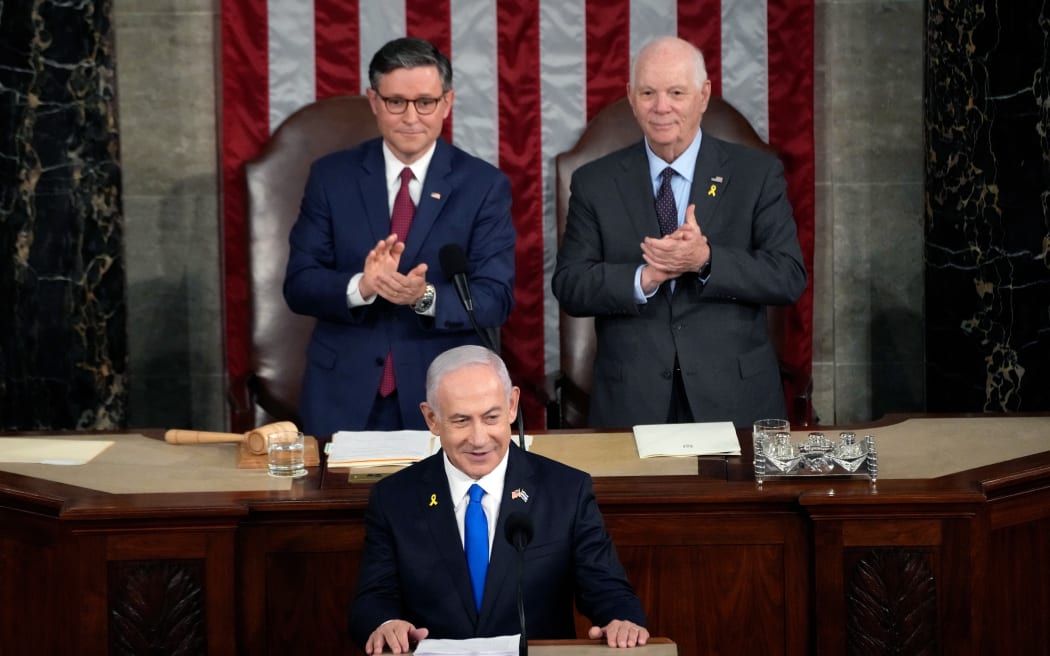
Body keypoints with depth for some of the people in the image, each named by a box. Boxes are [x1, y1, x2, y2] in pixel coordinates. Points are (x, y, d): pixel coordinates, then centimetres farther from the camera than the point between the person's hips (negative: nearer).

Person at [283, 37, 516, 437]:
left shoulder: (484, 186, -1)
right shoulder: (331, 176, 2)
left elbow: (496, 299, -8)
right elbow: (298, 285, -3)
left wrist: (425, 296, -27)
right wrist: (360, 287, -24)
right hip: (343, 396, 1)